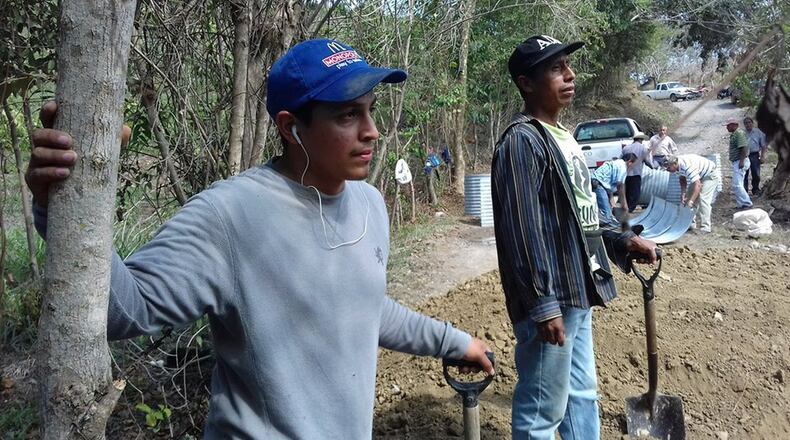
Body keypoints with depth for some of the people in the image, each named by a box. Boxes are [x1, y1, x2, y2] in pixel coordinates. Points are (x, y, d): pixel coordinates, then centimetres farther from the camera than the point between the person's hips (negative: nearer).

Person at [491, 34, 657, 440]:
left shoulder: (562, 137, 13)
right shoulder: (522, 141, -17)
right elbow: (523, 230, -22)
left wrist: (623, 241, 9)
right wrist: (544, 305, -22)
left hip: (576, 294, 10)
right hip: (549, 301, -10)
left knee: (581, 395, 22)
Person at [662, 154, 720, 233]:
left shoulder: (687, 166, -38)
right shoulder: (678, 165, -9)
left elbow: (698, 185, -42)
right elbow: (683, 180, 8)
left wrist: (691, 201, -45)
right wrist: (683, 193, -5)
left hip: (711, 174, -10)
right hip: (700, 175, 10)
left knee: (703, 199, -19)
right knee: (689, 195, 7)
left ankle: (705, 227, -15)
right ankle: (691, 223, 14)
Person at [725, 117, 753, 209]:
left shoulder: (739, 133, -13)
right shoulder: (733, 135, 18)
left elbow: (744, 147, -22)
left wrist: (741, 161, -26)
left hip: (740, 162, -11)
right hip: (736, 162, 11)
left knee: (736, 184, -13)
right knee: (738, 184, 12)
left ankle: (746, 203, -9)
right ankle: (741, 204, 16)